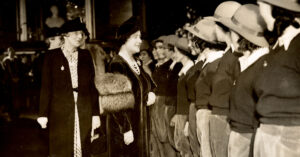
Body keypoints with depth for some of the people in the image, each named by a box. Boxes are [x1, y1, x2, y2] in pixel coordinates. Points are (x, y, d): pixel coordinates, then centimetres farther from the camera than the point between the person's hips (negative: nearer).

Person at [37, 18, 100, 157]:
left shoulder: (85, 56, 9)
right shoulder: (51, 56, 1)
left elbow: (92, 85, 7)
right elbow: (46, 86, -1)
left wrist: (95, 113, 3)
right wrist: (43, 114, -6)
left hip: (84, 111, 2)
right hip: (60, 112, -2)